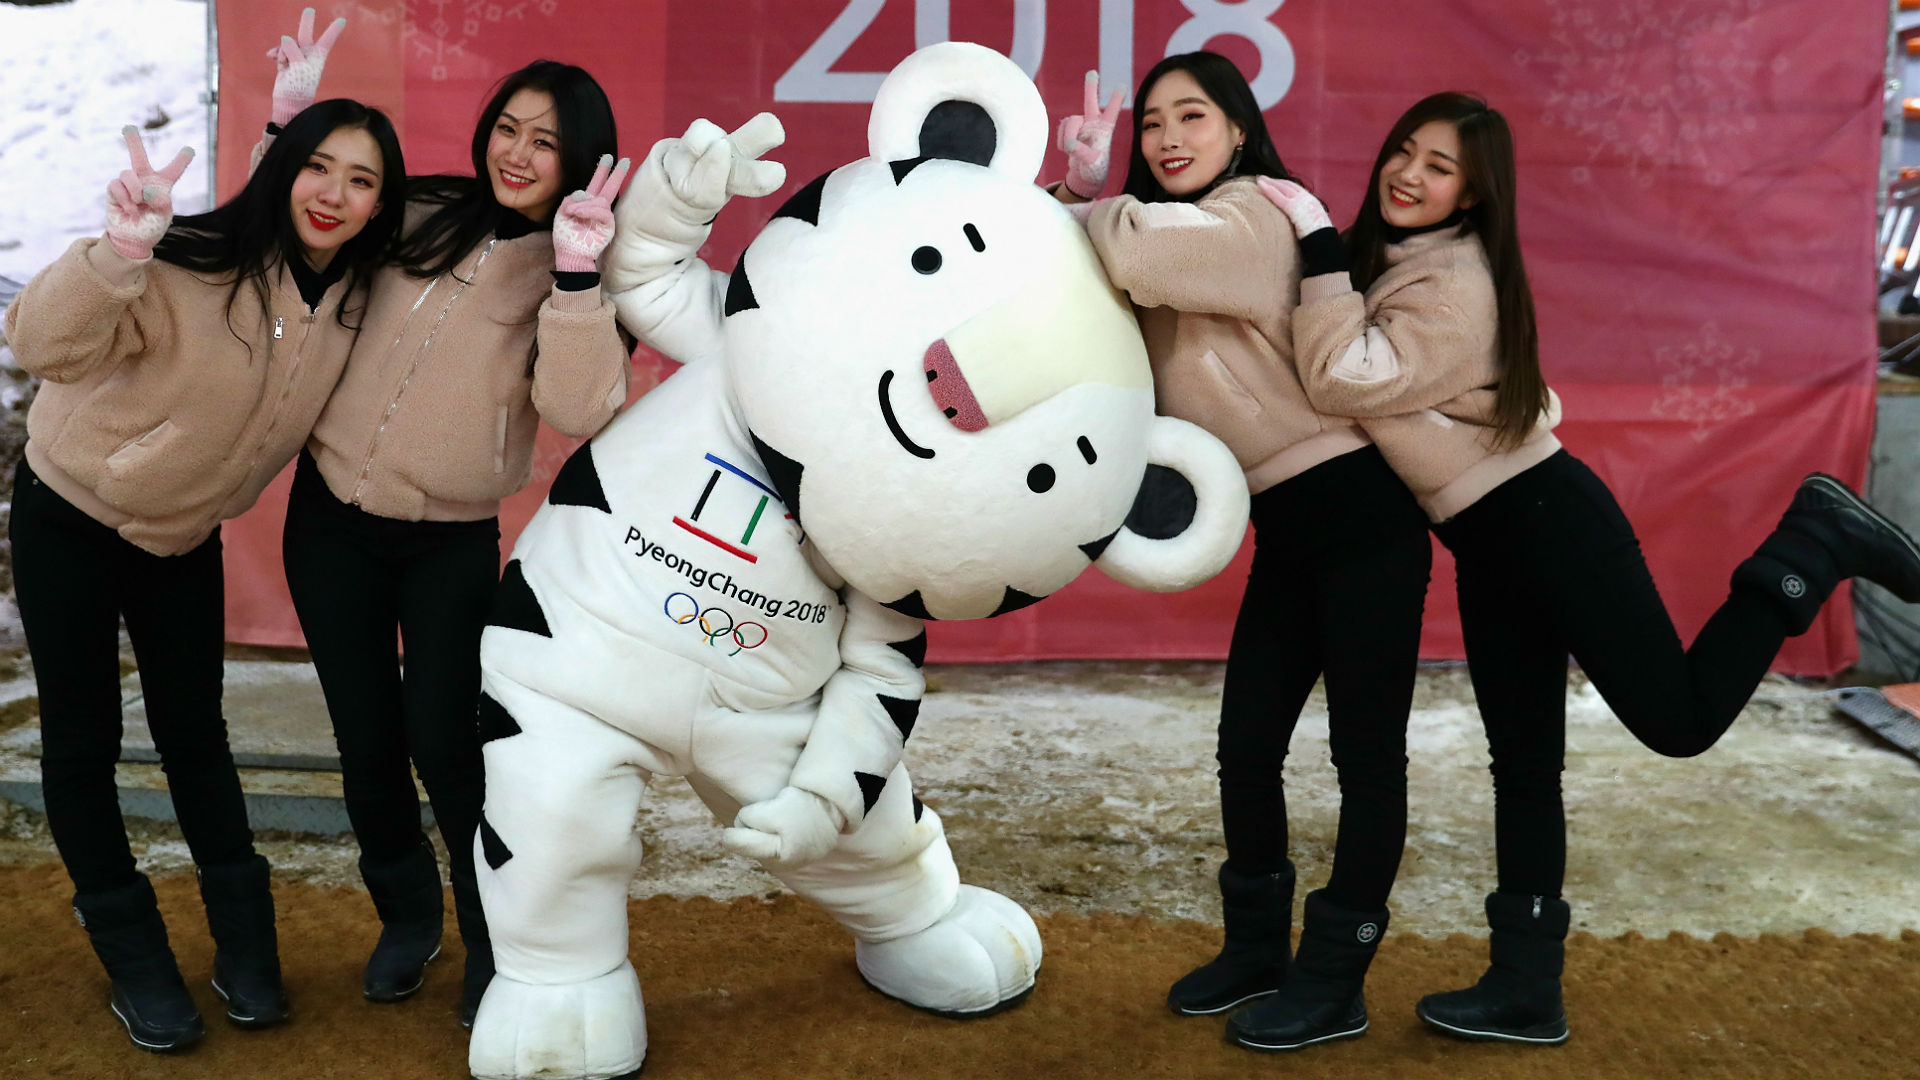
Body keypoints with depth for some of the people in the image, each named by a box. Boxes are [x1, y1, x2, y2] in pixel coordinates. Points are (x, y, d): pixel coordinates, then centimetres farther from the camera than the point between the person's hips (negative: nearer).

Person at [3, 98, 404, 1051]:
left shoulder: (355, 296, -11)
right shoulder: (192, 266, -28)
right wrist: (119, 250, -56)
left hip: (183, 537, 4)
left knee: (194, 733, 12)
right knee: (83, 739, 5)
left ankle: (243, 940, 23)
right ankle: (130, 950, 21)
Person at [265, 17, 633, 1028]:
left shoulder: (583, 278, -8)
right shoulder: (417, 214, 1)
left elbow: (577, 411, -24)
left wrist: (575, 274, -31)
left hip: (452, 545, -3)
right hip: (330, 517, 4)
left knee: (441, 739, -4)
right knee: (365, 735, 12)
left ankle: (494, 945, 19)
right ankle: (405, 915, 36)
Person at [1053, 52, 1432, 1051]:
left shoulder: (1255, 215, -13)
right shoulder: (1178, 235, 15)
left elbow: (1137, 255, -29)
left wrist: (1093, 198, -10)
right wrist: (1081, 198, -8)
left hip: (1358, 511, -8)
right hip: (1286, 527, 8)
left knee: (1365, 750, 2)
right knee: (1246, 747, 10)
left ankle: (1334, 982, 12)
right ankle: (1257, 948, 27)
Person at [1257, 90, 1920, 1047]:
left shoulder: (1455, 282, -17)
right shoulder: (1383, 259, 10)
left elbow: (1348, 381, -28)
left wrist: (1319, 243, -26)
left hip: (1545, 519, -8)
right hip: (1487, 547, 8)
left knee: (1679, 716, -6)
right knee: (1522, 764, 11)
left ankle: (1815, 545, 12)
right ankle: (1527, 991, 19)